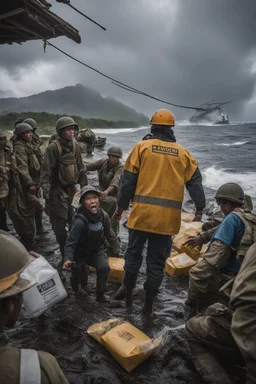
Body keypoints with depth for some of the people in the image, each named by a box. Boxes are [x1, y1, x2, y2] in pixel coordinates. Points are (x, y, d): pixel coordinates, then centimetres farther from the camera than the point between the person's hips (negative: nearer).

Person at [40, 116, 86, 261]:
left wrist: (84, 185, 14)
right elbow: (46, 171, -17)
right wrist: (46, 191, -23)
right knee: (59, 224, -4)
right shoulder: (54, 147, -16)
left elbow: (80, 168, 13)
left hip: (70, 188, 7)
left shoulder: (75, 145, 5)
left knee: (72, 219, 16)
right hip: (57, 189, -7)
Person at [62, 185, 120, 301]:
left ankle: (100, 294, 3)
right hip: (81, 253, -2)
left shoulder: (103, 215, -13)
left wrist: (116, 250, 11)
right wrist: (68, 259, -41)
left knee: (104, 267, -22)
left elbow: (109, 234, 4)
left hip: (97, 250, 3)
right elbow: (70, 243, -25)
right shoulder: (80, 221, -29)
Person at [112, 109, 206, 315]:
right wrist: (200, 208, 17)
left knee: (134, 253, 17)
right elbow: (195, 182, 8)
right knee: (157, 260, 11)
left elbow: (128, 180, 0)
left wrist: (121, 206, 8)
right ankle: (149, 302, 23)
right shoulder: (183, 153, 7)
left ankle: (128, 291, 33)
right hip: (168, 217, 2)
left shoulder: (142, 147, 1)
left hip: (142, 212, -1)